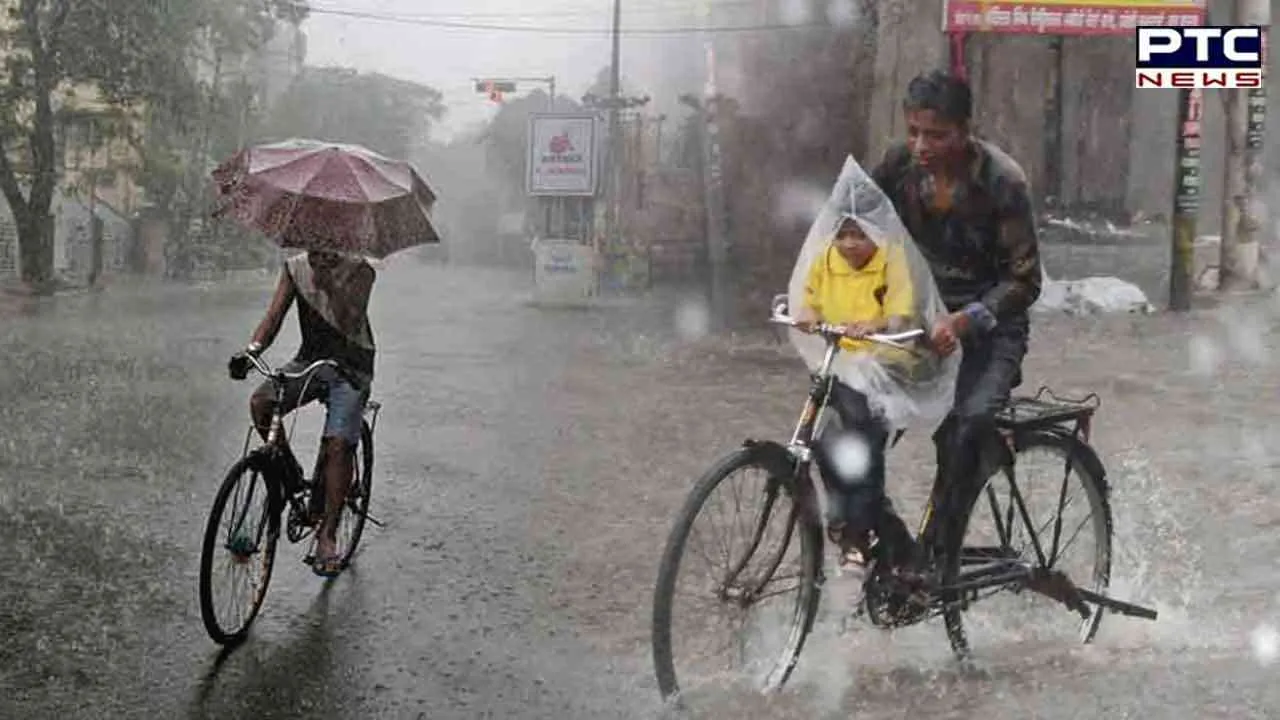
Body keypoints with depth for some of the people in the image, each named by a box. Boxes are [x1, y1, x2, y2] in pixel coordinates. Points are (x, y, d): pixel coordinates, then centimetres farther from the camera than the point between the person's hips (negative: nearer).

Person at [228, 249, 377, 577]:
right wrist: (252, 349, -25)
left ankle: (328, 535, -10)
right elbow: (274, 315, -7)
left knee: (338, 444, -18)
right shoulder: (295, 267, 3)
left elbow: (349, 323, -22)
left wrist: (329, 282, -34)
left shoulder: (359, 270, -8)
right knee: (260, 403, -23)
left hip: (351, 365, -3)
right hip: (310, 358, 4)